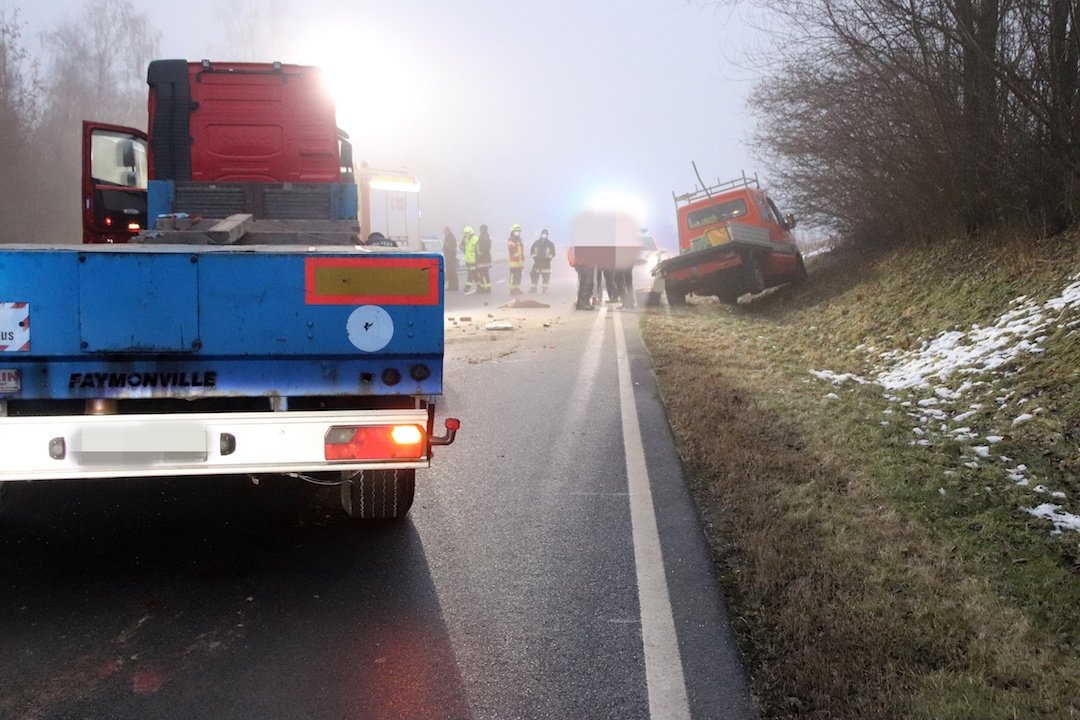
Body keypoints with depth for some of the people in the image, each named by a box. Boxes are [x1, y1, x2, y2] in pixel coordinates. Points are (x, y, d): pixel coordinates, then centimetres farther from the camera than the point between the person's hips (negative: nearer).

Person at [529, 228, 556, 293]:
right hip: (537, 262, 2)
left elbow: (553, 253, 3)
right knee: (534, 276, 0)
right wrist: (534, 256, -1)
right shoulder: (536, 242, 10)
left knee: (546, 276, -4)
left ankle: (545, 289, 1)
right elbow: (532, 251, 14)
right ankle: (533, 288, 4)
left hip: (546, 263, -2)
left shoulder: (550, 243, 5)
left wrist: (549, 258, -10)